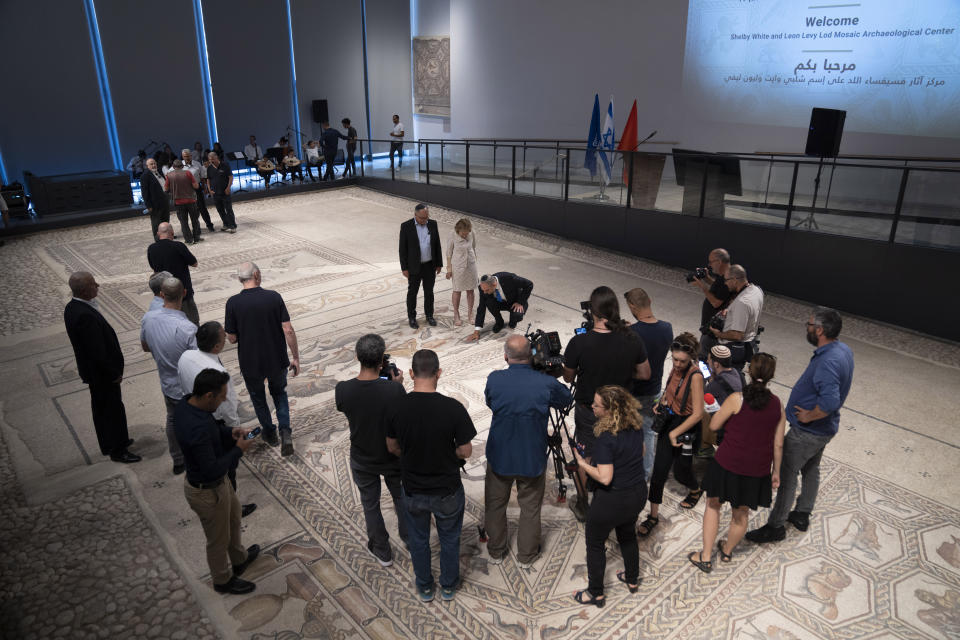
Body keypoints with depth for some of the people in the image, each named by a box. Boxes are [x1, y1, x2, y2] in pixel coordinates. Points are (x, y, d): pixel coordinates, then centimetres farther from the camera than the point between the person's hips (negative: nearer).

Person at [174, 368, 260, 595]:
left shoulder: (187, 402, -11)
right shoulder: (197, 429, -40)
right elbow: (212, 470, -32)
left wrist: (229, 432, -7)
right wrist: (238, 450, -22)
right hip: (207, 491, -9)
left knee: (233, 517, 31)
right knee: (218, 538, 17)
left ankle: (239, 559, 56)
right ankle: (223, 580, 43)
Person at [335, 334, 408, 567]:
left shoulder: (342, 390, -26)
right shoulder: (394, 389, -30)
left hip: (363, 460, 1)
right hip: (393, 457, 0)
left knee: (370, 504, 24)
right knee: (401, 497, 28)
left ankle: (382, 552, 43)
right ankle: (408, 537, 51)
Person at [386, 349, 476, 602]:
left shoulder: (397, 407, -17)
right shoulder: (453, 408, -25)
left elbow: (392, 447, -2)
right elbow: (465, 451, -14)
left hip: (412, 490, 2)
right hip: (447, 491, -2)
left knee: (418, 540, 25)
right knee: (449, 539, 23)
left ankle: (425, 588, 44)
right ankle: (448, 586, 43)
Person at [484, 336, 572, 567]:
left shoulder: (494, 380, -16)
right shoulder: (546, 383, -19)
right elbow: (566, 400, 2)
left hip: (499, 457, 1)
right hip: (533, 459, -1)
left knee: (495, 504, 20)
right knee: (530, 507, 18)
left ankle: (495, 552, 36)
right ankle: (526, 555, 33)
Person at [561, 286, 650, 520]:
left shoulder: (579, 343, -26)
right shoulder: (632, 340, -17)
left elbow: (568, 377, -11)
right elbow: (645, 374, -4)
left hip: (588, 411, -2)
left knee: (587, 457, 17)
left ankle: (584, 506, 35)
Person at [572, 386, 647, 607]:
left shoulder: (606, 438, -30)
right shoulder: (635, 425, -7)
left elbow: (605, 478, -29)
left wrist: (582, 463, -17)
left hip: (612, 500, -7)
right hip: (638, 493, 7)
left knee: (595, 543, 15)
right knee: (627, 534, 31)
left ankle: (595, 593, 29)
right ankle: (632, 580, 48)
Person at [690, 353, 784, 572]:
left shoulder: (736, 398, -16)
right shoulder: (777, 405, -4)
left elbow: (714, 425, -5)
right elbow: (778, 444, 2)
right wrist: (776, 471, 14)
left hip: (728, 464, -3)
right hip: (757, 471, 3)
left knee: (713, 505, 18)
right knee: (741, 514, 22)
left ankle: (705, 557, 23)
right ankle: (727, 551, 45)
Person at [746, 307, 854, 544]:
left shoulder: (827, 362, -32)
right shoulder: (843, 350, 0)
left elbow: (830, 401, -43)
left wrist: (808, 416, -25)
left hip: (807, 431, -10)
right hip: (824, 428, 10)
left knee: (786, 474, 3)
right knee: (811, 470, 24)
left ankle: (776, 526, 15)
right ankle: (802, 515, 42)